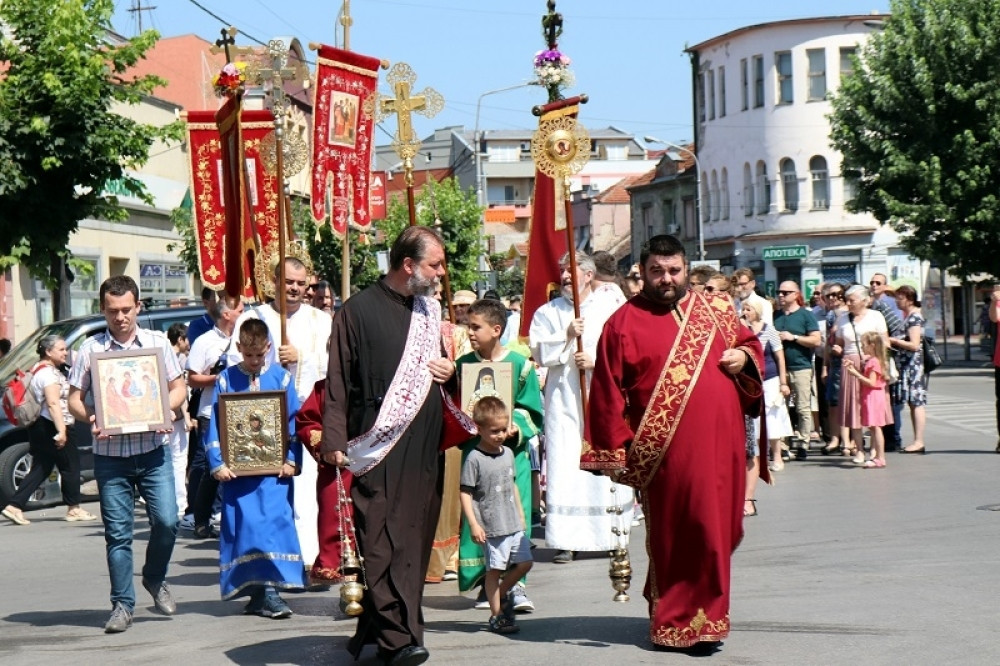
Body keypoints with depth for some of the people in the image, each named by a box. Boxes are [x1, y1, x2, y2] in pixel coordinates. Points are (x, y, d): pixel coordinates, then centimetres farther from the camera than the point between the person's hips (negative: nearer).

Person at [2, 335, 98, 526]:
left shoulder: (39, 370, 19)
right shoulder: (49, 372, -15)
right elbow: (53, 403, -24)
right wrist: (61, 431, -30)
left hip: (40, 426, 10)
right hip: (50, 427, -10)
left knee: (41, 469, 8)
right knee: (70, 464, 2)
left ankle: (15, 507, 0)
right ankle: (74, 509, 11)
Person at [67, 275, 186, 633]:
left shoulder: (157, 342, 6)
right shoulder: (90, 349, 3)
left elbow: (179, 388, 9)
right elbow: (74, 398, 4)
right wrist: (90, 419, -17)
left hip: (153, 449, 0)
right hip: (110, 453, 0)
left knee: (166, 520, -8)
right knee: (117, 532, 1)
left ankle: (155, 578, 19)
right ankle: (122, 605, 10)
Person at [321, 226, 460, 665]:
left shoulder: (429, 311, 16)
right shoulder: (359, 311, -3)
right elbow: (338, 382, -5)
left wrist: (450, 373, 6)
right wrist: (335, 442, -12)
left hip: (424, 447, 6)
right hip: (379, 449, -6)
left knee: (414, 539, 6)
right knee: (383, 542, -9)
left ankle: (375, 629, 15)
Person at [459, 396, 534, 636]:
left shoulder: (508, 453, 10)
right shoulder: (474, 459, -11)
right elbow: (466, 493, -12)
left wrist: (521, 514, 24)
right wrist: (473, 524, -17)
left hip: (514, 524, 6)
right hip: (491, 526, -6)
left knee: (524, 563, 6)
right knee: (494, 569, 1)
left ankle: (502, 593, 29)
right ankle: (496, 614, 11)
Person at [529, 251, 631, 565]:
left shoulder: (610, 310, 7)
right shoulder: (547, 313, 10)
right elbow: (539, 352, 0)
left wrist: (596, 361, -12)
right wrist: (567, 335, -12)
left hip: (604, 398, 0)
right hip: (563, 401, 1)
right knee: (564, 468, -6)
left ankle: (612, 535, 7)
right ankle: (566, 541, -6)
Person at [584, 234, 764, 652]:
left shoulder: (717, 310, 12)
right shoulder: (624, 322, -1)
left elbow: (750, 344, 23)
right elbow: (608, 391, -3)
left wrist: (743, 357, -1)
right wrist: (617, 447, -7)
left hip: (720, 445, 4)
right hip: (665, 451, -4)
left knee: (718, 530, 10)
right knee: (673, 534, 0)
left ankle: (704, 617, 27)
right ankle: (676, 621, 11)